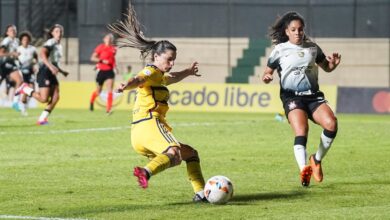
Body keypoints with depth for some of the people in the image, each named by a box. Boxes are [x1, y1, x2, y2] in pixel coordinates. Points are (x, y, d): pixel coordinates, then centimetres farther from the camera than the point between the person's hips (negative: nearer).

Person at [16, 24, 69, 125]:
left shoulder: (59, 46, 19)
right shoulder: (50, 42, -8)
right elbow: (42, 54, -26)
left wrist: (62, 71, 18)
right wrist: (51, 66, -37)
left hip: (52, 73, 9)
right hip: (45, 72, -9)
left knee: (55, 97, -5)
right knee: (44, 99, -15)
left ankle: (42, 119, -1)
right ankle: (25, 89, 5)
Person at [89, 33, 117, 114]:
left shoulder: (113, 49, 9)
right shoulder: (100, 47, -5)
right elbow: (92, 58, -7)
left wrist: (115, 67, 11)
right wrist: (102, 61, -20)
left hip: (110, 71, 2)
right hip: (101, 71, -2)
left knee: (110, 90, -15)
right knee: (98, 91, 12)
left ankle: (108, 109, -18)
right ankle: (91, 102, 43)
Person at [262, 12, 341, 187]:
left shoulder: (312, 48, 12)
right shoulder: (280, 50, 4)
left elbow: (326, 67, 23)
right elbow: (268, 72, 10)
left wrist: (334, 63, 0)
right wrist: (266, 77, -13)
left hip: (313, 95, 3)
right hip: (292, 97, -3)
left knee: (331, 123, -21)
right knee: (301, 131, -27)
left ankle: (317, 160, 1)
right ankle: (304, 170, -40)